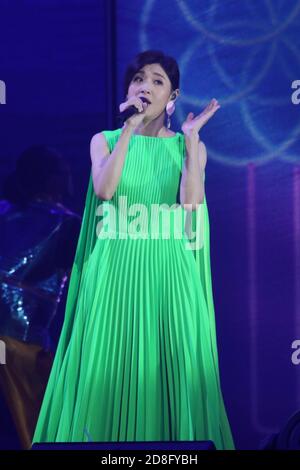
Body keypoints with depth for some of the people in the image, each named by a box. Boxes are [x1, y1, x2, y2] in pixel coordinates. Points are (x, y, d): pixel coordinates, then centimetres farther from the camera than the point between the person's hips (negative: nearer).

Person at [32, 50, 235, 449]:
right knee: (111, 373, -1)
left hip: (170, 273, 0)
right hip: (115, 271, 0)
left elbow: (192, 204, -8)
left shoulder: (187, 145, 9)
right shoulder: (105, 140, 9)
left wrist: (191, 137, -8)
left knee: (172, 373, -1)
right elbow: (104, 189, -11)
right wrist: (129, 129, -10)